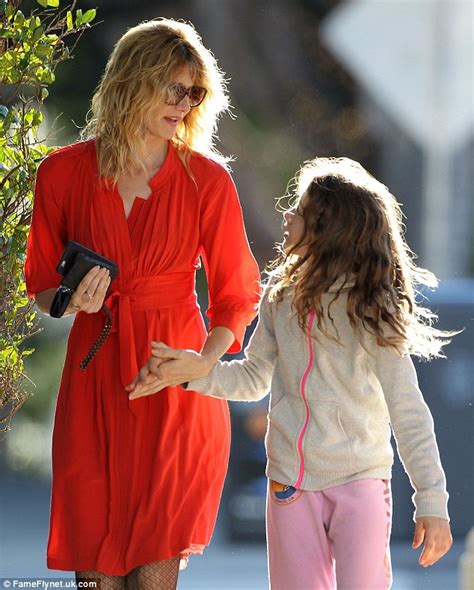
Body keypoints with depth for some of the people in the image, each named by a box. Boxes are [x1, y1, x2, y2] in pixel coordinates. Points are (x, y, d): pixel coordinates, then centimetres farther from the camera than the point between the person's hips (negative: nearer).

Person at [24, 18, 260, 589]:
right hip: (94, 378, 1)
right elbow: (42, 281, 11)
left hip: (178, 394, -1)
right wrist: (74, 302, -12)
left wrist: (199, 365, -13)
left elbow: (236, 295, 2)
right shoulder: (64, 173, 0)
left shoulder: (207, 180, -2)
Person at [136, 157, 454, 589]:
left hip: (359, 484, -5)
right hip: (290, 485, 5)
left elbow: (408, 413, -11)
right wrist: (194, 368, 0)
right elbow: (254, 378, 17)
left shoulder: (370, 310, -11)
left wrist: (432, 503, -13)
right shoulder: (281, 295, 3)